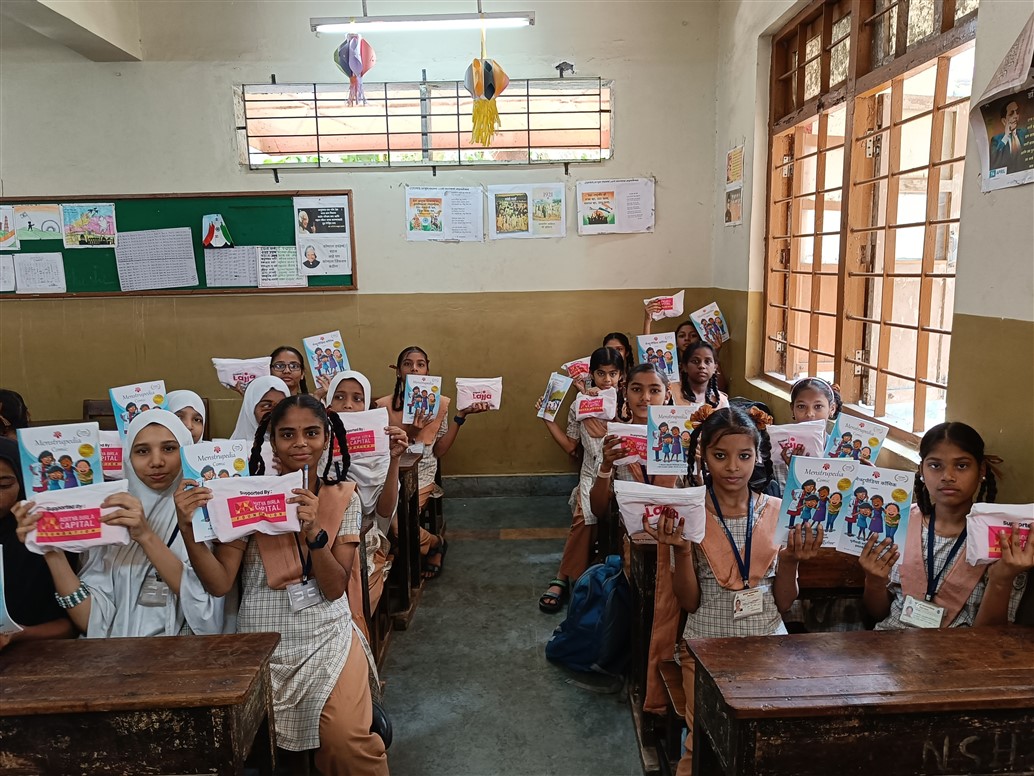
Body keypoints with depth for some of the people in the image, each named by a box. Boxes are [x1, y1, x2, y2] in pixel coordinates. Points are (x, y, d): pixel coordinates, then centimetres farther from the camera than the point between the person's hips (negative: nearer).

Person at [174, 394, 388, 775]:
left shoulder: (342, 497, -2)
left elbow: (334, 589, -8)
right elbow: (219, 583, -11)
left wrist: (314, 531, -24)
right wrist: (188, 527, -25)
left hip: (327, 639, 0)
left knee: (349, 744, -17)